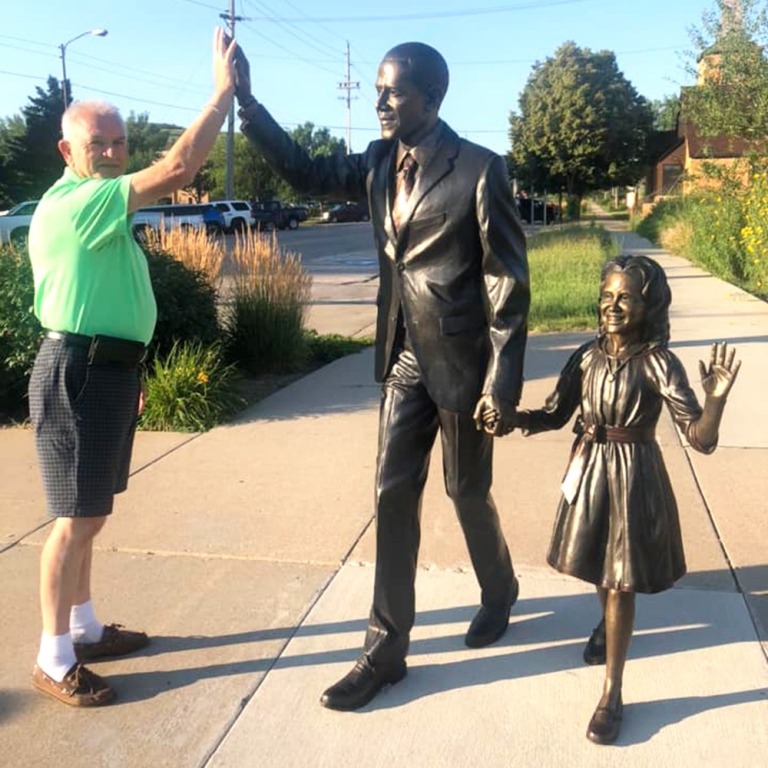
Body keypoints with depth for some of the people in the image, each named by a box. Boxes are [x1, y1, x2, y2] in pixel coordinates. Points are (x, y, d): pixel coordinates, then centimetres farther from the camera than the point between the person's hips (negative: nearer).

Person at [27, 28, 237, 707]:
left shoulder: (100, 208, 15)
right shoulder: (71, 204, -18)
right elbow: (177, 170, -27)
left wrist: (126, 374, 24)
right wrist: (224, 90, -21)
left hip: (104, 370, 10)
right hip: (79, 374, -10)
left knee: (89, 515, 17)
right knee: (78, 519, -4)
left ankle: (84, 628, 30)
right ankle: (54, 660, 8)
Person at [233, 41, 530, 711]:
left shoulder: (479, 170, -14)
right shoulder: (379, 163, 5)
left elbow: (509, 283, -13)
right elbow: (305, 171, 16)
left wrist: (502, 385, -16)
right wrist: (246, 99, 5)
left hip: (462, 362, -5)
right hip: (404, 359, 6)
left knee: (467, 492, 11)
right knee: (394, 495, 5)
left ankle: (499, 593, 42)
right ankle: (386, 648, 16)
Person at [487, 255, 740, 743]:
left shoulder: (659, 365, -16)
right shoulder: (588, 356, -4)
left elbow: (701, 439, -20)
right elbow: (555, 415, 3)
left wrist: (717, 397, -39)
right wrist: (511, 417, -14)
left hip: (634, 478, -4)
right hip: (588, 471, 4)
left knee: (621, 582, 1)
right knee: (598, 565, 22)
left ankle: (612, 693, 14)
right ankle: (608, 622, 55)